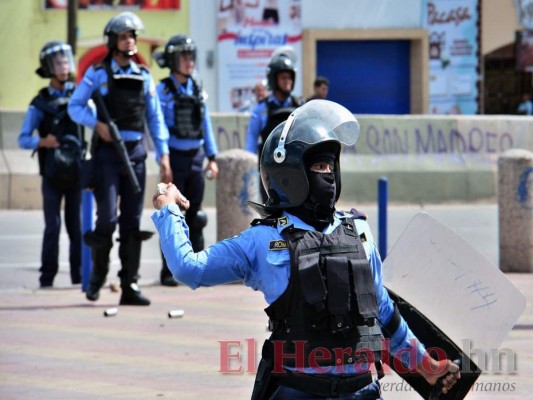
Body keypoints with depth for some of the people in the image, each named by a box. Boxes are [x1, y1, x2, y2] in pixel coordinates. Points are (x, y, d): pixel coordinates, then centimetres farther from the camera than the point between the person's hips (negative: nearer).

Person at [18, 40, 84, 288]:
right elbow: (23, 139, -2)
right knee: (53, 226, -5)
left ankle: (79, 274, 8)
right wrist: (43, 142, -19)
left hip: (76, 172, 1)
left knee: (77, 225, 2)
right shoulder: (41, 103, 2)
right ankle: (47, 276, -1)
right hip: (52, 174, -1)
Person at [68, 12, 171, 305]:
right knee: (107, 218, -10)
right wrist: (97, 124, -16)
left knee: (132, 223, 1)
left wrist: (164, 154, 6)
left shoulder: (144, 77, 12)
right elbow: (75, 106, 2)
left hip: (135, 153, 4)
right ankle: (97, 275, 11)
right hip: (107, 152, -3)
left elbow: (155, 118, 13)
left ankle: (130, 286, 3)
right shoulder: (98, 74, 1)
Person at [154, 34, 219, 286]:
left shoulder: (197, 90, 10)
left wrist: (212, 158, 11)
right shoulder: (163, 91, -5)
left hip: (196, 157, 5)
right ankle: (169, 271, 1)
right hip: (175, 158, -5)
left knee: (195, 215, 7)